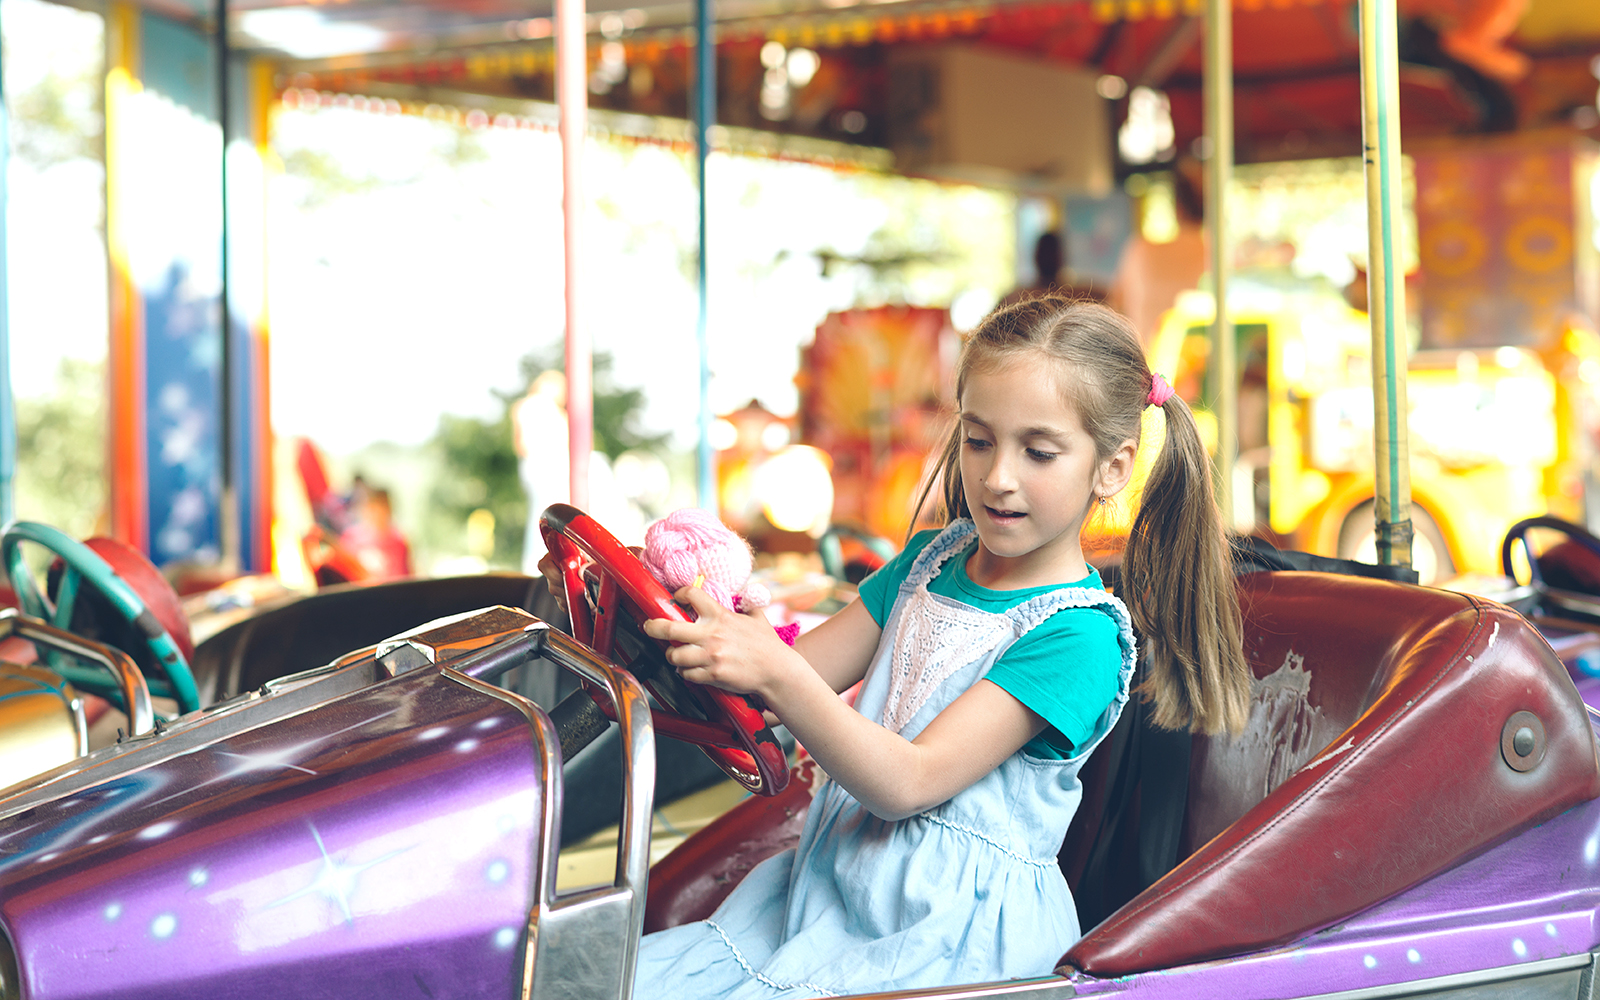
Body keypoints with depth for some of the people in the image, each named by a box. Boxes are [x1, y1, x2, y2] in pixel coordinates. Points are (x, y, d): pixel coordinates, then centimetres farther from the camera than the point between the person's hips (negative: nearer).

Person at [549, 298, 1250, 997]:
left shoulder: (1078, 636, -15)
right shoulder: (931, 559, 11)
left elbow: (907, 783, -22)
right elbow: (802, 675, 9)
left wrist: (776, 675, -34)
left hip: (949, 931, -7)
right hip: (830, 882, 7)